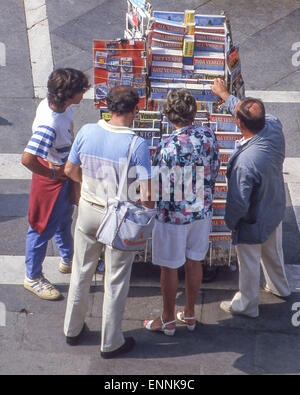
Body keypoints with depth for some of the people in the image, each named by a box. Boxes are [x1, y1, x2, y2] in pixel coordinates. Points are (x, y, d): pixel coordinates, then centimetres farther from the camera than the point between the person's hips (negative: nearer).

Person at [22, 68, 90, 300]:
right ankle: (33, 278, 29)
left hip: (65, 175, 9)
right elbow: (27, 159, -41)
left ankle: (68, 261, 52)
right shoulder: (49, 124, -37)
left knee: (64, 221, 29)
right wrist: (53, 174, -25)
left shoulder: (59, 106, -8)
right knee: (44, 229, 9)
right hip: (52, 182, -9)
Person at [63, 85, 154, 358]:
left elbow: (70, 170, 4)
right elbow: (147, 195, -24)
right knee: (115, 280, 12)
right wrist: (147, 207, -1)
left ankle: (73, 329, 39)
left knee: (81, 271, 22)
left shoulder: (87, 132, -10)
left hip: (88, 209, 4)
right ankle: (111, 343, 25)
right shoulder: (137, 145, -22)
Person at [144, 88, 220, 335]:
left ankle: (168, 320, 26)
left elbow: (158, 187, -20)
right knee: (195, 262, 20)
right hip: (202, 211, 6)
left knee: (170, 267, 11)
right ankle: (189, 314, 35)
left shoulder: (167, 147, -26)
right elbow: (215, 172, 4)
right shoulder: (208, 136, -9)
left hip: (174, 215, -5)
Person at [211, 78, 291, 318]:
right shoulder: (274, 127, -23)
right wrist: (225, 96, 13)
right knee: (273, 252, 32)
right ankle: (279, 287, 57)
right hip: (276, 209, 7)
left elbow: (239, 202, -30)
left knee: (249, 263, 18)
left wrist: (230, 222, -8)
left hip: (253, 222, -7)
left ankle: (247, 305, 42)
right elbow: (256, 116, 1)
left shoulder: (245, 162, -42)